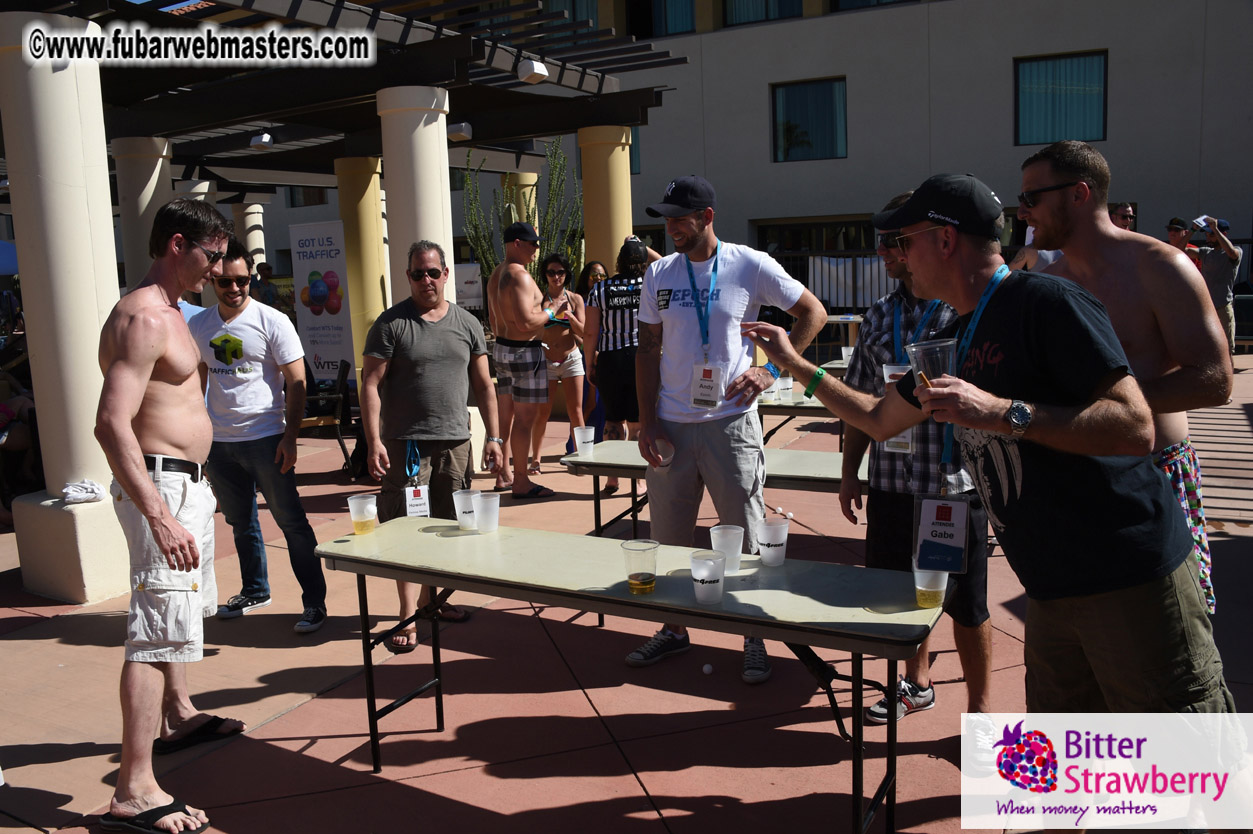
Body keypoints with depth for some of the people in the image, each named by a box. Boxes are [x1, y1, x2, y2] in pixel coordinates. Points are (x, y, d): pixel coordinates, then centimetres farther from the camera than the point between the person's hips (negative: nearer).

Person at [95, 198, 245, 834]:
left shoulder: (167, 311, 14)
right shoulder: (142, 318, -19)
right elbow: (111, 424, -28)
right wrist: (160, 518, -34)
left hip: (186, 483, 11)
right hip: (162, 487, -11)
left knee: (181, 608, 24)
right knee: (159, 627, -11)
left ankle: (178, 716, 44)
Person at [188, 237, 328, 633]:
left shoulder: (272, 322, -7)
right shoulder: (199, 326, 8)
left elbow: (296, 383, -8)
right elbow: (197, 380, 18)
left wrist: (289, 437, -15)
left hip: (265, 439, -5)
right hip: (218, 442, 5)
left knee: (291, 521, -2)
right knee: (240, 523, 17)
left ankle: (315, 601, 5)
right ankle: (255, 591, 34)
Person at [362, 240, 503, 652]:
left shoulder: (467, 324, 10)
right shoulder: (391, 324, -1)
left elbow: (484, 385, 13)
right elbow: (371, 384, -5)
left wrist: (493, 437, 7)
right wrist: (374, 441, -14)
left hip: (455, 441, 4)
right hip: (406, 443, -4)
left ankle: (432, 596, 28)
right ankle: (408, 614, 3)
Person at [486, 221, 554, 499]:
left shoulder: (496, 274, 13)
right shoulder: (519, 276, -18)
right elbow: (526, 322, -25)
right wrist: (552, 312, -11)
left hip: (502, 348, 10)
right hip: (524, 351, -10)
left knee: (506, 415, 15)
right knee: (525, 418, -3)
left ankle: (503, 476, 23)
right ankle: (521, 482, 2)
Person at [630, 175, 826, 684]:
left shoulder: (750, 266, -4)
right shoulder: (658, 275, 6)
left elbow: (813, 312, 3)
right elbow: (648, 349, 10)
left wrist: (771, 369, -6)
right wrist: (647, 422, 2)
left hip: (731, 422, -3)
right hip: (671, 426, 4)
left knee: (746, 541, 4)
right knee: (668, 538, 11)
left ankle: (755, 639, 19)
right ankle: (673, 628, 29)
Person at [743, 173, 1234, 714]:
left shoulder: (1047, 302, -13)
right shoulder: (955, 339, 13)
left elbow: (1135, 427, -20)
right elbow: (879, 420, 26)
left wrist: (1001, 412, -27)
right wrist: (793, 362, 28)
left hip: (1131, 582, -8)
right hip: (1052, 590, 8)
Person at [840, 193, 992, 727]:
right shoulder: (879, 316, 9)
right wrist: (850, 471, 13)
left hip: (956, 483, -5)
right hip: (892, 482, 5)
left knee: (965, 604, 6)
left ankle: (979, 709, 25)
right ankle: (916, 684, 40)